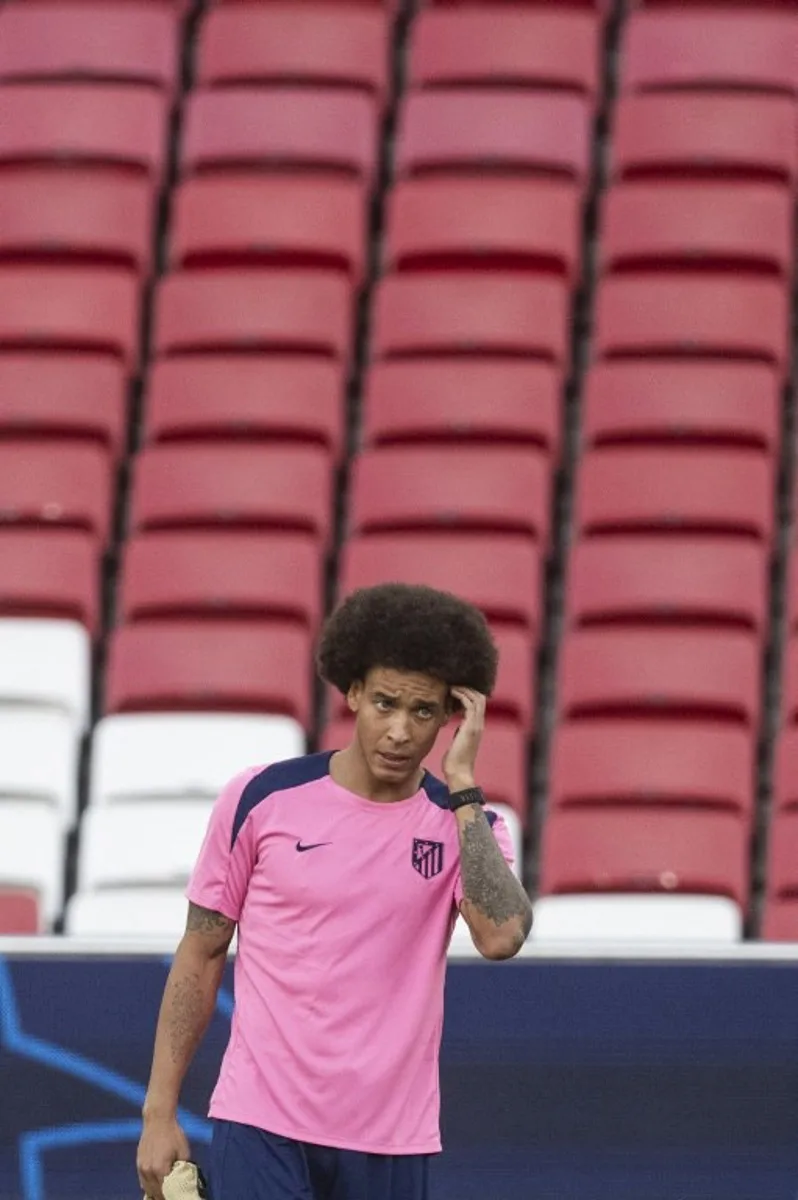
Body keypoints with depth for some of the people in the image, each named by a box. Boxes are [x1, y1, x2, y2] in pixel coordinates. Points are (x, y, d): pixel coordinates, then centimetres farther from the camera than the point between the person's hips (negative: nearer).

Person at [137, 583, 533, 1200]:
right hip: (262, 1128, -2)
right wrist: (160, 1113, 2)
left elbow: (502, 935, -19)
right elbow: (201, 957, 6)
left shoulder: (463, 823, 2)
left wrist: (461, 784, -15)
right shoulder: (261, 800, -1)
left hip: (393, 1143, 2)